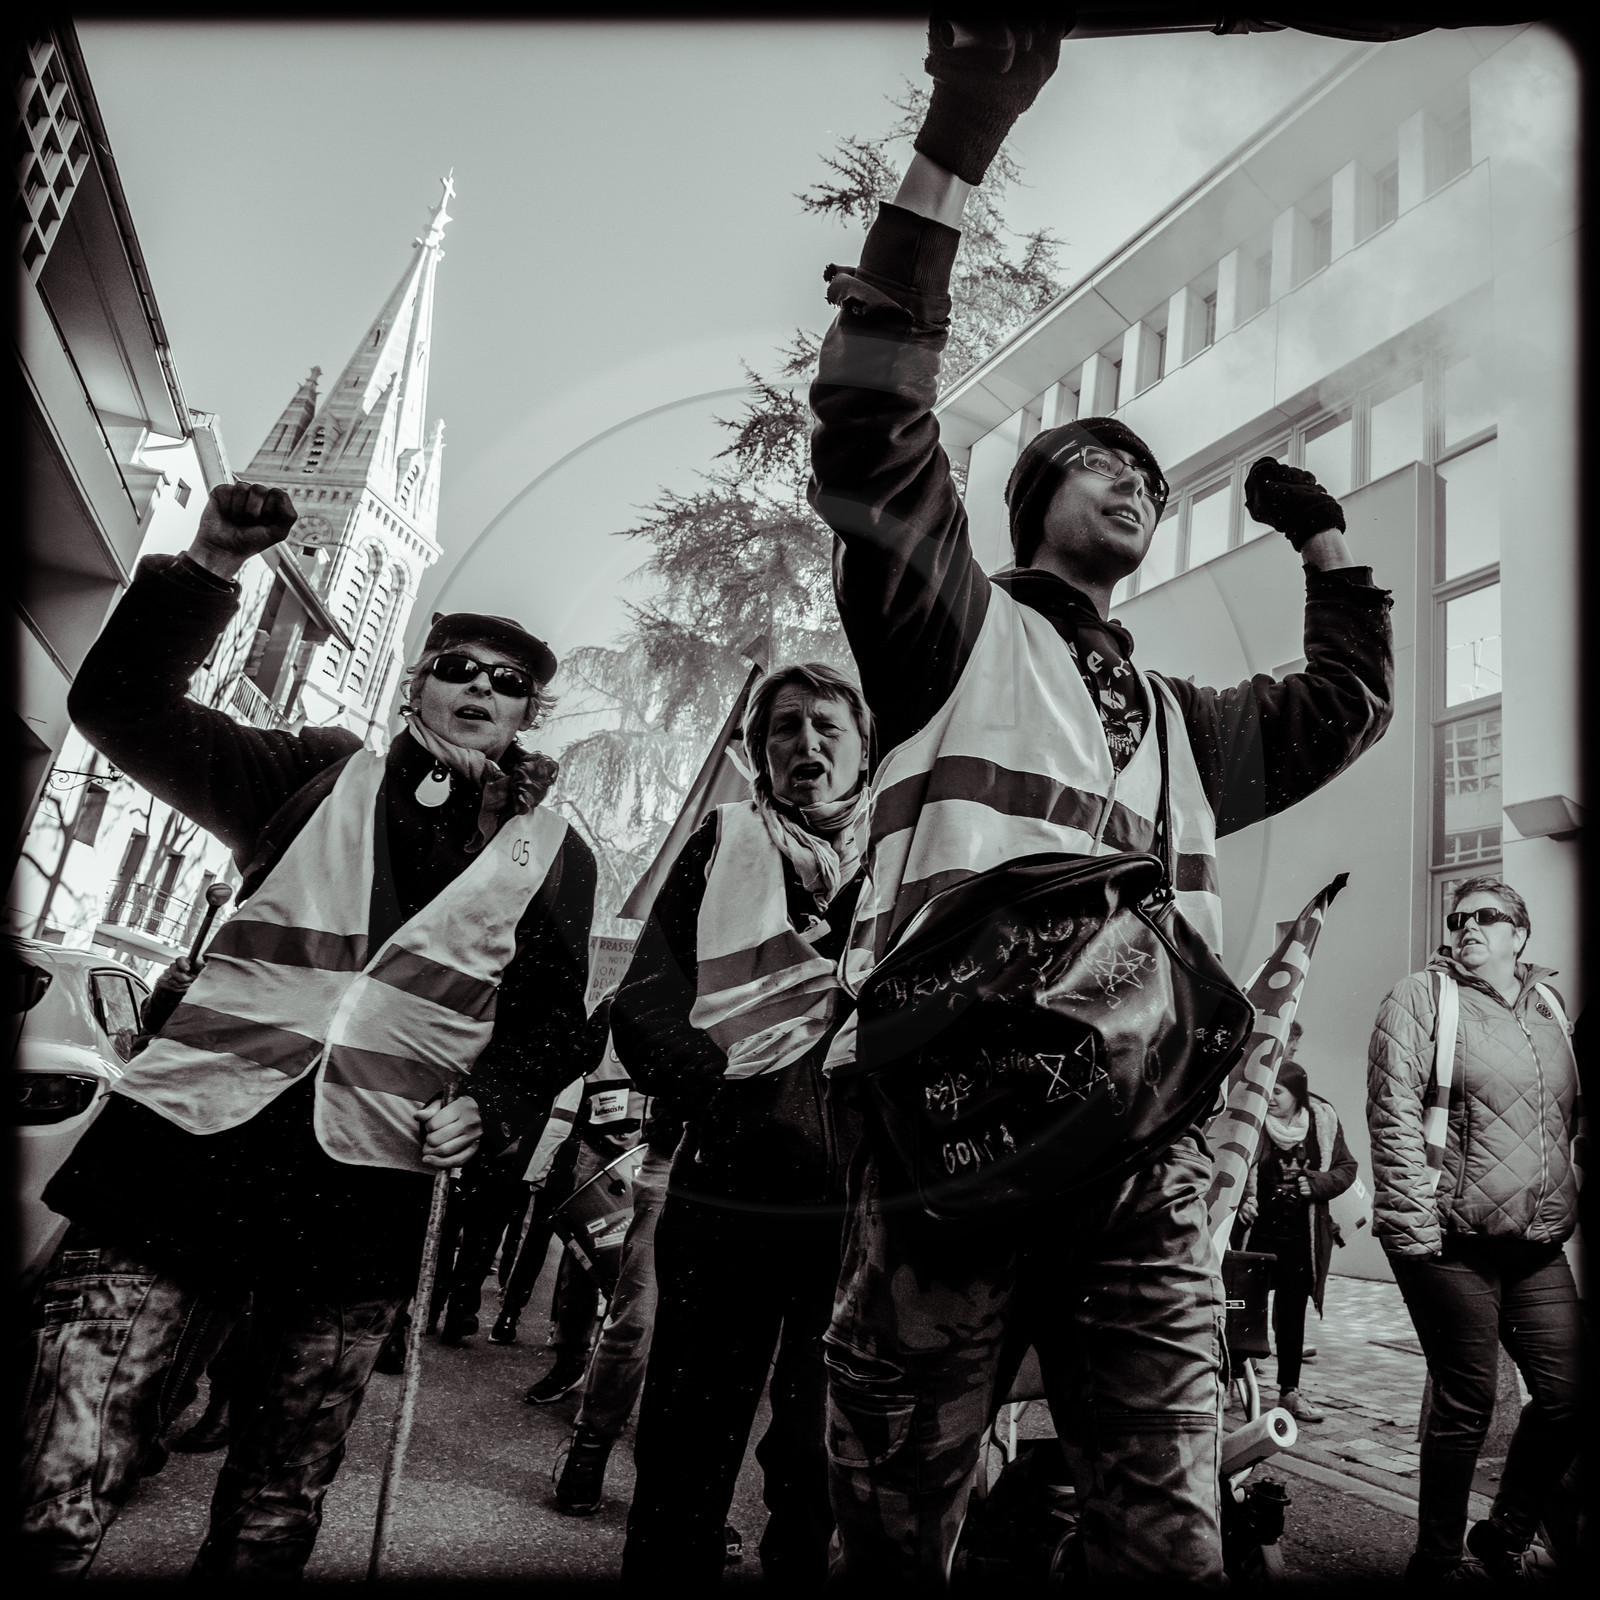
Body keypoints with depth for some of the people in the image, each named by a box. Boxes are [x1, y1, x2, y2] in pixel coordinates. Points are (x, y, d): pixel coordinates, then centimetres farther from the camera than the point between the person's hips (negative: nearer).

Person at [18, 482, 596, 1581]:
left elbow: (548, 1020, 14)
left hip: (366, 1190, 1)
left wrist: (487, 1103, -5)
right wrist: (208, 570, -7)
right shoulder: (318, 778, 12)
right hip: (191, 1140, 0)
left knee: (273, 1521, 11)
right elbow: (124, 708, 6)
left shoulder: (551, 855, 13)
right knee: (62, 1504, -7)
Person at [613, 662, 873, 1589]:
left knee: (828, 1474, 7)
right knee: (686, 1451, 4)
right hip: (730, 1188, 0)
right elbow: (644, 1003, 4)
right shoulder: (723, 846, 14)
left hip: (861, 1201, 0)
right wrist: (717, 1082, -12)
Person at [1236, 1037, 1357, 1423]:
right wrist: (1241, 1200, -18)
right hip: (1258, 1231, -2)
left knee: (1292, 1311, 12)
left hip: (1302, 1236, 3)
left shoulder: (1323, 1120, -2)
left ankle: (1289, 1390, 23)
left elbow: (1347, 1168, 6)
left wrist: (1316, 1184, -11)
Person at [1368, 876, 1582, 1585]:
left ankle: (1504, 1537, 28)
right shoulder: (1420, 997, -3)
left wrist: (1571, 1205, 14)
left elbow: (1575, 1119, 23)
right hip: (1450, 1241, -6)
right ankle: (1436, 1561, 20)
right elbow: (1393, 1114, -10)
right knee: (1467, 1402, 0)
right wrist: (1417, 1226, -15)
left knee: (1568, 1395, 5)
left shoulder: (1550, 1009, 15)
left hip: (1538, 1247, 6)